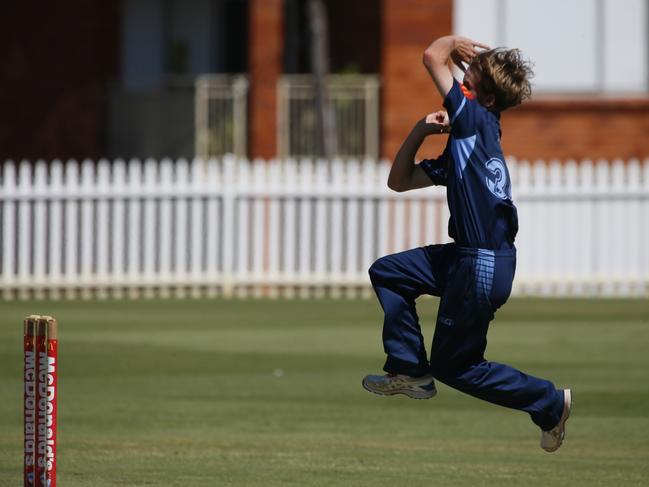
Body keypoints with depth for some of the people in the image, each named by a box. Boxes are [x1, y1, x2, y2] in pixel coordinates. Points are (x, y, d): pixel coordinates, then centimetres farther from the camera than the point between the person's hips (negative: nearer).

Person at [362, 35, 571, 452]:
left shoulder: (479, 122, -11)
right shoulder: (460, 147, 15)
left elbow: (433, 55, -15)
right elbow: (400, 182, 21)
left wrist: (456, 42, 5)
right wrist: (421, 131, 10)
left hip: (484, 269, -9)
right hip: (465, 257, 9)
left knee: (453, 365, 5)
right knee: (387, 272, 17)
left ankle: (549, 403, 15)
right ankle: (410, 370, 20)